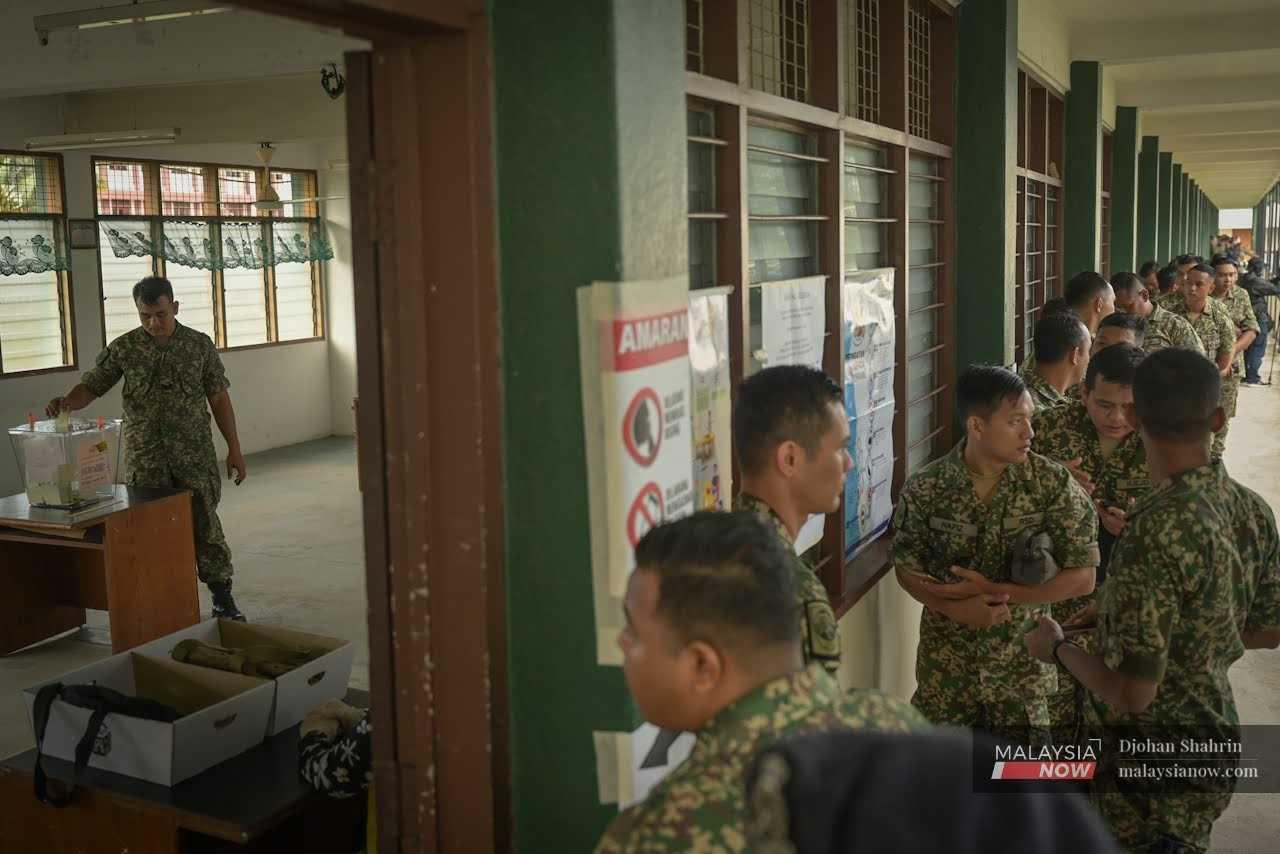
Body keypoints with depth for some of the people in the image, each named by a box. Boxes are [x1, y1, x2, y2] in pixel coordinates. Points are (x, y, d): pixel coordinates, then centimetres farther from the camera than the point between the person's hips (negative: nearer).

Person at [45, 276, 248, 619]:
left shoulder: (199, 344, 1)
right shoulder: (123, 348, 1)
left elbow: (219, 398, 4)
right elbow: (91, 386, 1)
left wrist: (234, 449, 2)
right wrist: (66, 403, -22)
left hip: (195, 454, -1)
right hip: (145, 459, 1)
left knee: (205, 524, 1)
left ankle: (222, 598, 11)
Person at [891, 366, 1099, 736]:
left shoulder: (1053, 483, -14)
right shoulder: (925, 488, -13)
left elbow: (1082, 579, -12)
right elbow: (907, 569, -2)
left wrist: (992, 590, -19)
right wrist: (956, 608, -21)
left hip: (1023, 663, 0)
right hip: (946, 664, 1)